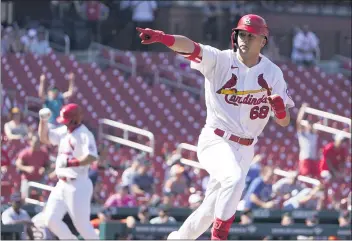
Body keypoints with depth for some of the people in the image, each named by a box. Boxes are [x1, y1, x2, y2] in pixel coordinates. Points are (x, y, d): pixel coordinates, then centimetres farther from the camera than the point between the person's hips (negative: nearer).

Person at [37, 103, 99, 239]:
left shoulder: (84, 135, -15)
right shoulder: (64, 131, 10)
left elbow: (92, 157, -28)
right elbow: (44, 138, 20)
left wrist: (70, 163, -34)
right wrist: (43, 121, 5)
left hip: (78, 186, -9)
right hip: (62, 185, 9)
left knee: (82, 224, -5)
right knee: (51, 220, 6)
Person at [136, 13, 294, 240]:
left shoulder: (273, 73, 1)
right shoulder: (220, 60, -9)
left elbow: (284, 122, 1)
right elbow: (192, 47, -28)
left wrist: (281, 109, -23)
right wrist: (163, 37, -48)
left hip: (245, 150, 4)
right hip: (216, 142, -4)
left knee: (211, 210, 10)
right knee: (234, 179, -34)